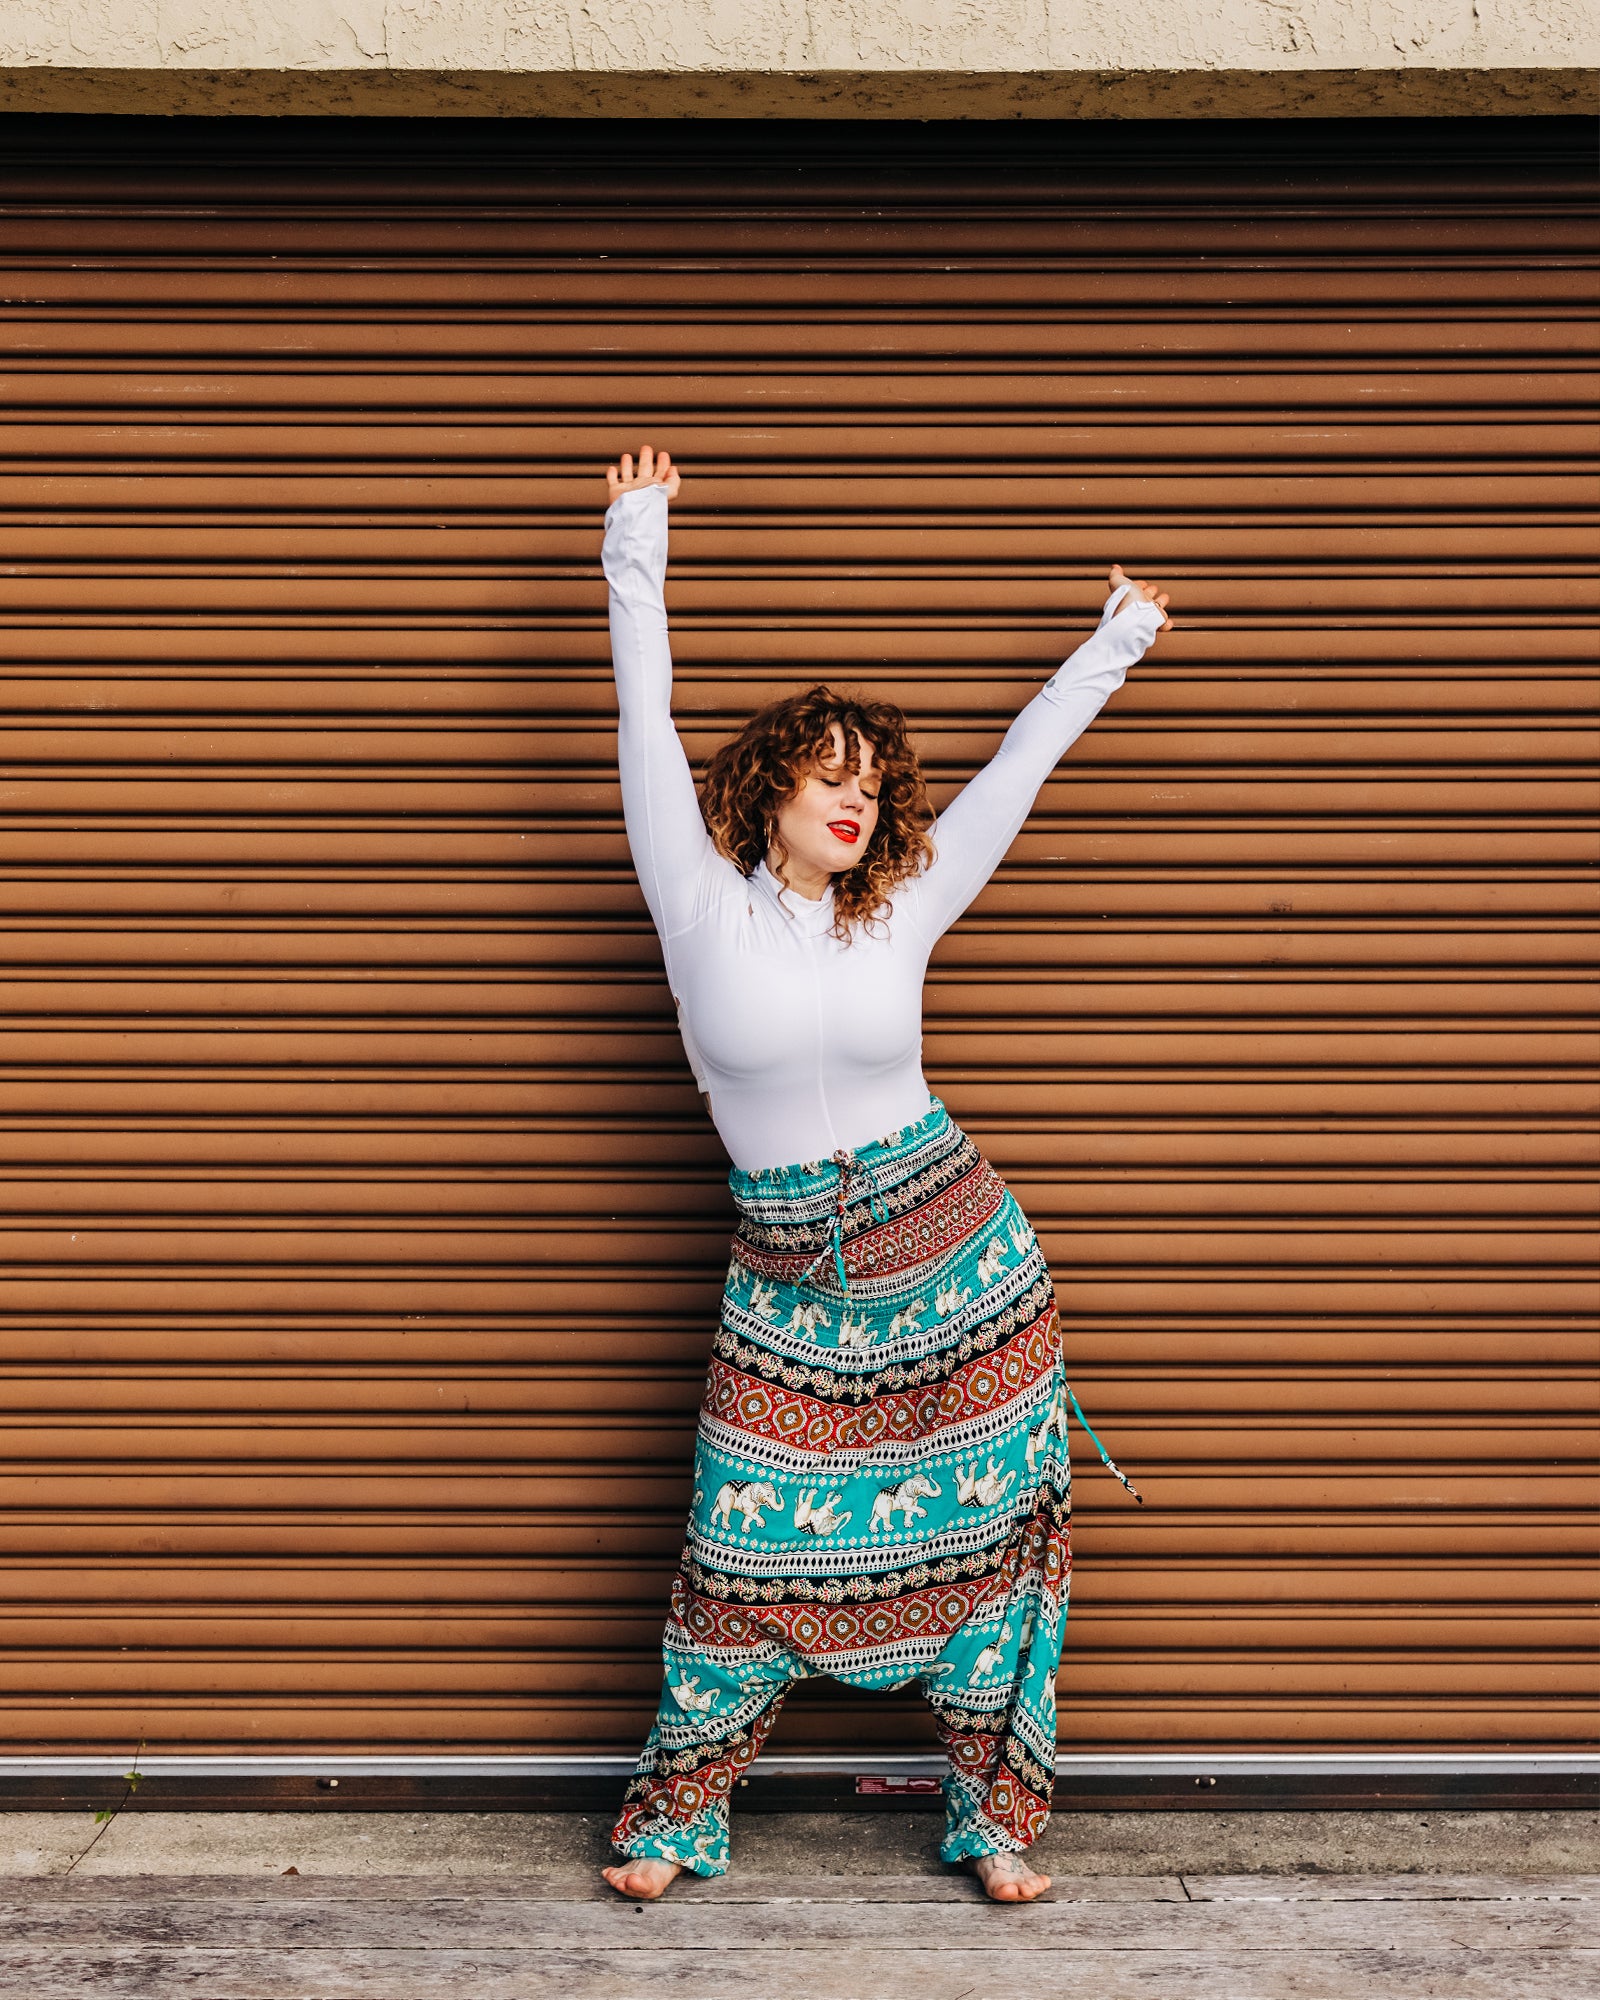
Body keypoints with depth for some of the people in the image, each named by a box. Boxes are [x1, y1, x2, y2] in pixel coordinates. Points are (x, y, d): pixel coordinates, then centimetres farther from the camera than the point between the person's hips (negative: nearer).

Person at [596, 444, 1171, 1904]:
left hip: (961, 1263, 2)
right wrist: (639, 550, 1)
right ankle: (678, 1814, 19)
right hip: (791, 1289, -2)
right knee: (752, 1549, 0)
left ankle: (997, 1816, 21)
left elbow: (1016, 768, 12)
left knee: (992, 1533, 6)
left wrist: (1114, 645, 23)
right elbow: (648, 731, -3)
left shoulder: (900, 914, 2)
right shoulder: (705, 909, -3)